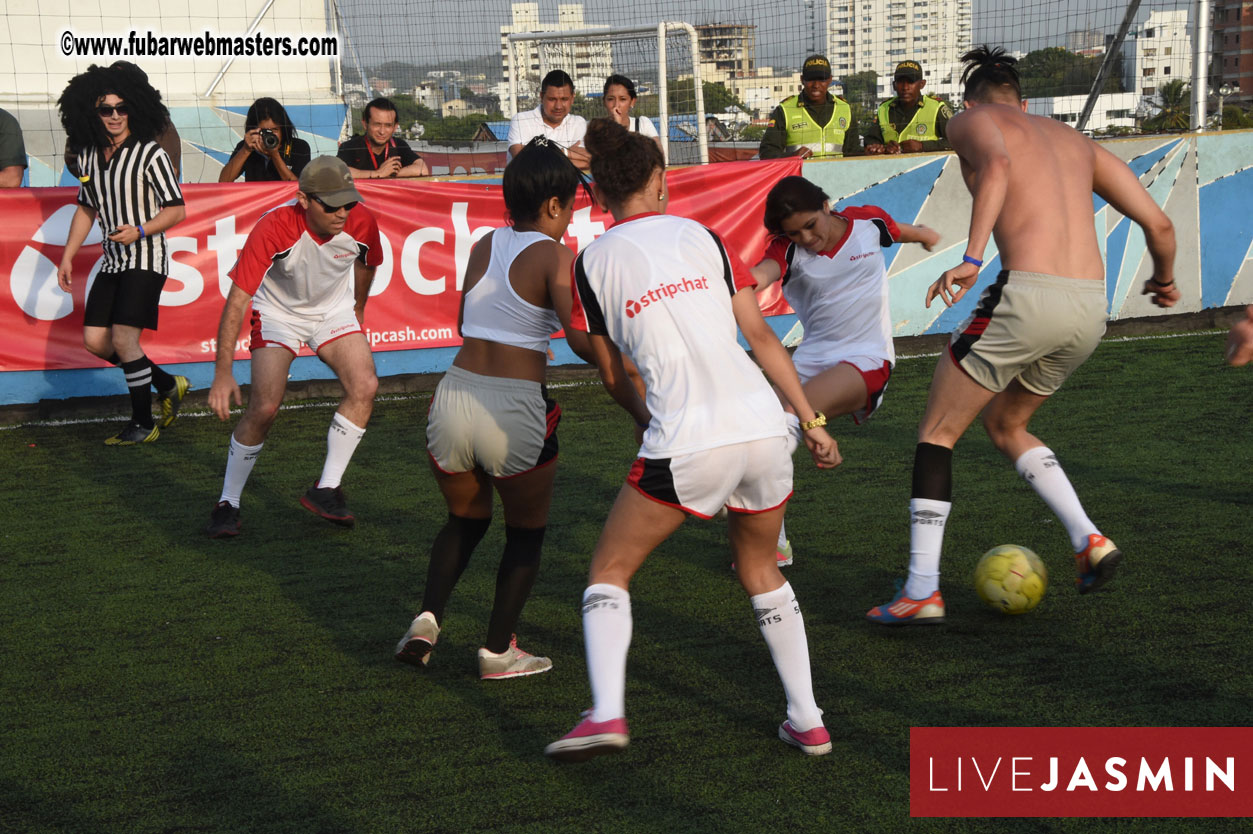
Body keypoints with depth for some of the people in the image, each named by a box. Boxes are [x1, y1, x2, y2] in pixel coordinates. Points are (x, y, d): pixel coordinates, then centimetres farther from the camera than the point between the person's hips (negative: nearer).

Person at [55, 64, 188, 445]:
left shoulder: (149, 154, -10)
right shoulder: (88, 156, 8)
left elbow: (176, 210, -10)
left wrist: (139, 231, -25)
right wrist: (67, 257, 15)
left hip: (145, 260, -7)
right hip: (113, 261, 7)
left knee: (123, 339, -13)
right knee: (94, 339, 3)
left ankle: (143, 423, 1)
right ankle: (167, 385, 21)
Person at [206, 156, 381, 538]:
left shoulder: (362, 222, -21)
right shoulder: (273, 228, -33)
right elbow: (236, 301, -31)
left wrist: (357, 309, 23)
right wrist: (223, 373, -36)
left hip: (335, 311, 4)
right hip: (278, 313, -4)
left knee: (365, 385, -18)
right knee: (265, 405, -19)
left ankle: (326, 490, -3)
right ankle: (228, 503, 1)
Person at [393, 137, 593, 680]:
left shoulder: (484, 245, 11)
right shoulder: (554, 256, -6)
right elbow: (583, 343, -15)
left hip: (454, 396, 5)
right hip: (514, 410, -5)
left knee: (465, 519, 27)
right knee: (526, 531, 18)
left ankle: (428, 618, 9)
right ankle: (498, 652, 18)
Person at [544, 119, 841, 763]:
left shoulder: (592, 261, 6)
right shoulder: (701, 235, 11)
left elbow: (612, 377, 15)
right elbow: (760, 335, 9)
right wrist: (812, 421, 14)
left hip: (685, 445, -3)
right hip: (762, 426, 3)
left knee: (609, 571, 14)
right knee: (760, 570, 25)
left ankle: (606, 714, -3)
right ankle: (808, 721, 24)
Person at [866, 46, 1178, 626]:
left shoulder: (970, 120, 11)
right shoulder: (1077, 141, 26)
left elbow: (996, 165, -15)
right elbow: (1158, 224, 22)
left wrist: (970, 259, -24)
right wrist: (1164, 279, 41)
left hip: (1029, 296, -6)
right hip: (1091, 307, 6)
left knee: (937, 432, 11)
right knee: (1005, 425, 28)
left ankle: (921, 591, 8)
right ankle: (1088, 539, 15)